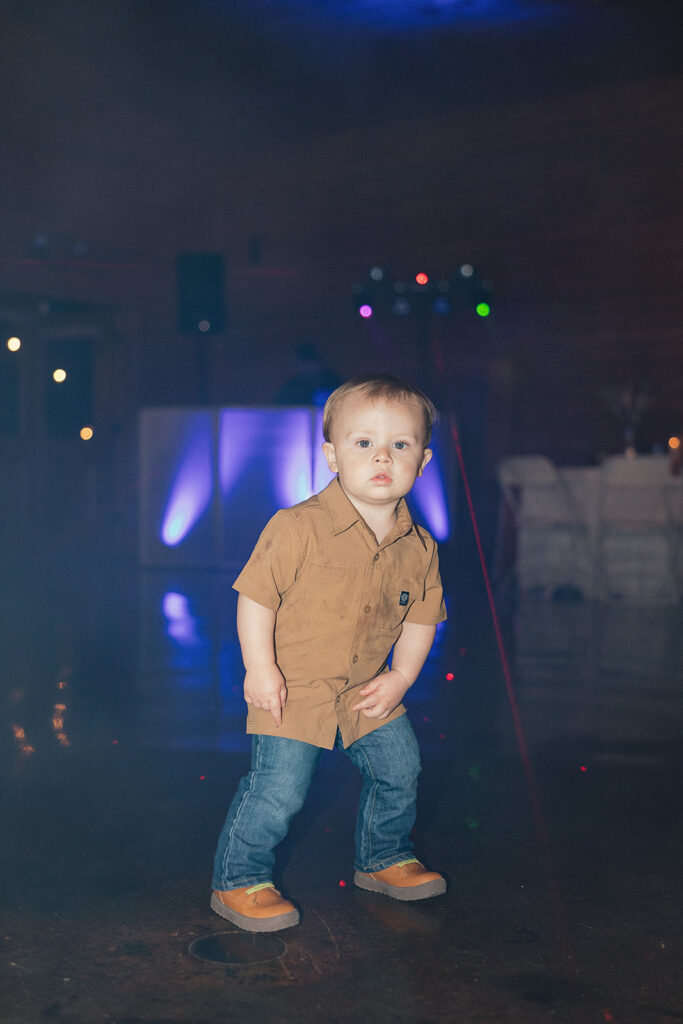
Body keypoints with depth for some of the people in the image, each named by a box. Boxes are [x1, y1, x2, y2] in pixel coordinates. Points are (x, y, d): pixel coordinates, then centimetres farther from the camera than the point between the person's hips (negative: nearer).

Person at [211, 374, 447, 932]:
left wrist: (400, 677, -1)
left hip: (368, 692, 6)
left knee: (399, 768, 15)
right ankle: (239, 881, 14)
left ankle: (384, 858, 40)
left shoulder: (419, 547, -5)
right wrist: (260, 668, -18)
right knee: (279, 788, -8)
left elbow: (421, 618, 7)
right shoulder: (299, 528, -22)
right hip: (293, 690, -6)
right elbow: (255, 596, -17)